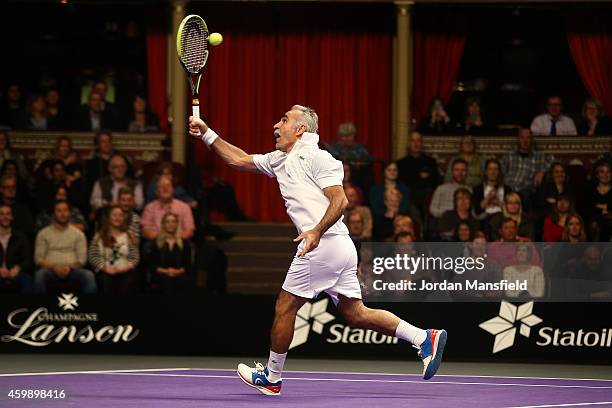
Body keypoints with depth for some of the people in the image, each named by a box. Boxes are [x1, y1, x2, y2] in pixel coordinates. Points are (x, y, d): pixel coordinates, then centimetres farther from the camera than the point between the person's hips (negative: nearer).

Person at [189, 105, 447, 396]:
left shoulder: (314, 156, -7)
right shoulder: (279, 160, 20)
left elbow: (340, 200, -15)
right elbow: (239, 159, 28)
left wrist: (317, 231, -28)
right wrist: (207, 134, 21)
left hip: (323, 245, -9)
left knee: (285, 307, 3)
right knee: (355, 314, 7)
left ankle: (272, 377, 15)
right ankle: (424, 338, -1)